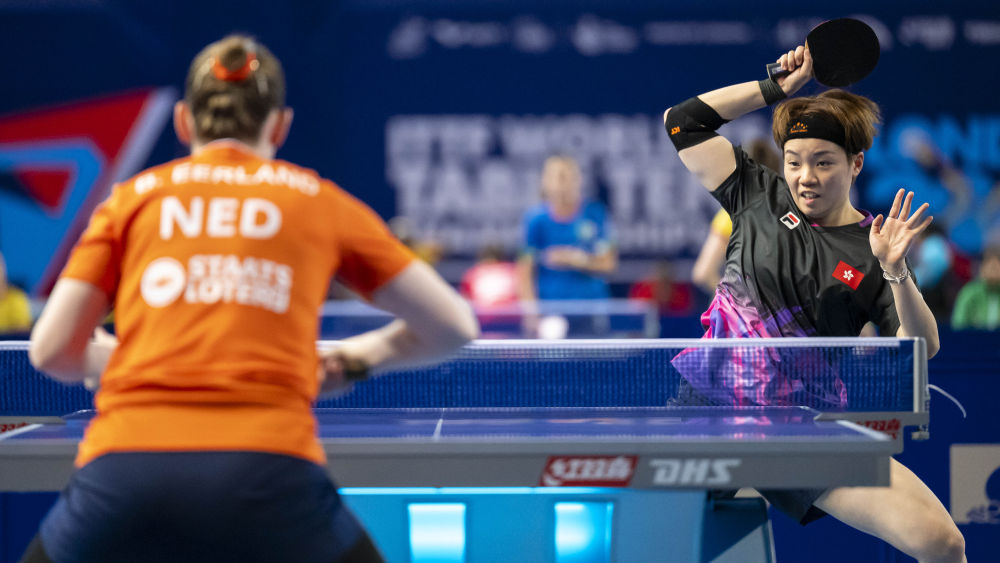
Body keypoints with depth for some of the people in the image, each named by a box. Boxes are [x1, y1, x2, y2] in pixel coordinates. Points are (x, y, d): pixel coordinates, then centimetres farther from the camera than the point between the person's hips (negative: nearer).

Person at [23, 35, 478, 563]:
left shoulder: (133, 197, 18)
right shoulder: (320, 201, 17)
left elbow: (51, 350, 12)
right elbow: (452, 326, 17)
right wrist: (356, 358, 33)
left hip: (124, 465, 1)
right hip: (266, 475, -1)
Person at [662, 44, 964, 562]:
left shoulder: (870, 251, 3)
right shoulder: (761, 198, 8)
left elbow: (920, 349, -5)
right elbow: (683, 123, 11)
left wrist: (895, 272, -21)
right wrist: (777, 87, 6)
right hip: (708, 401, 1)